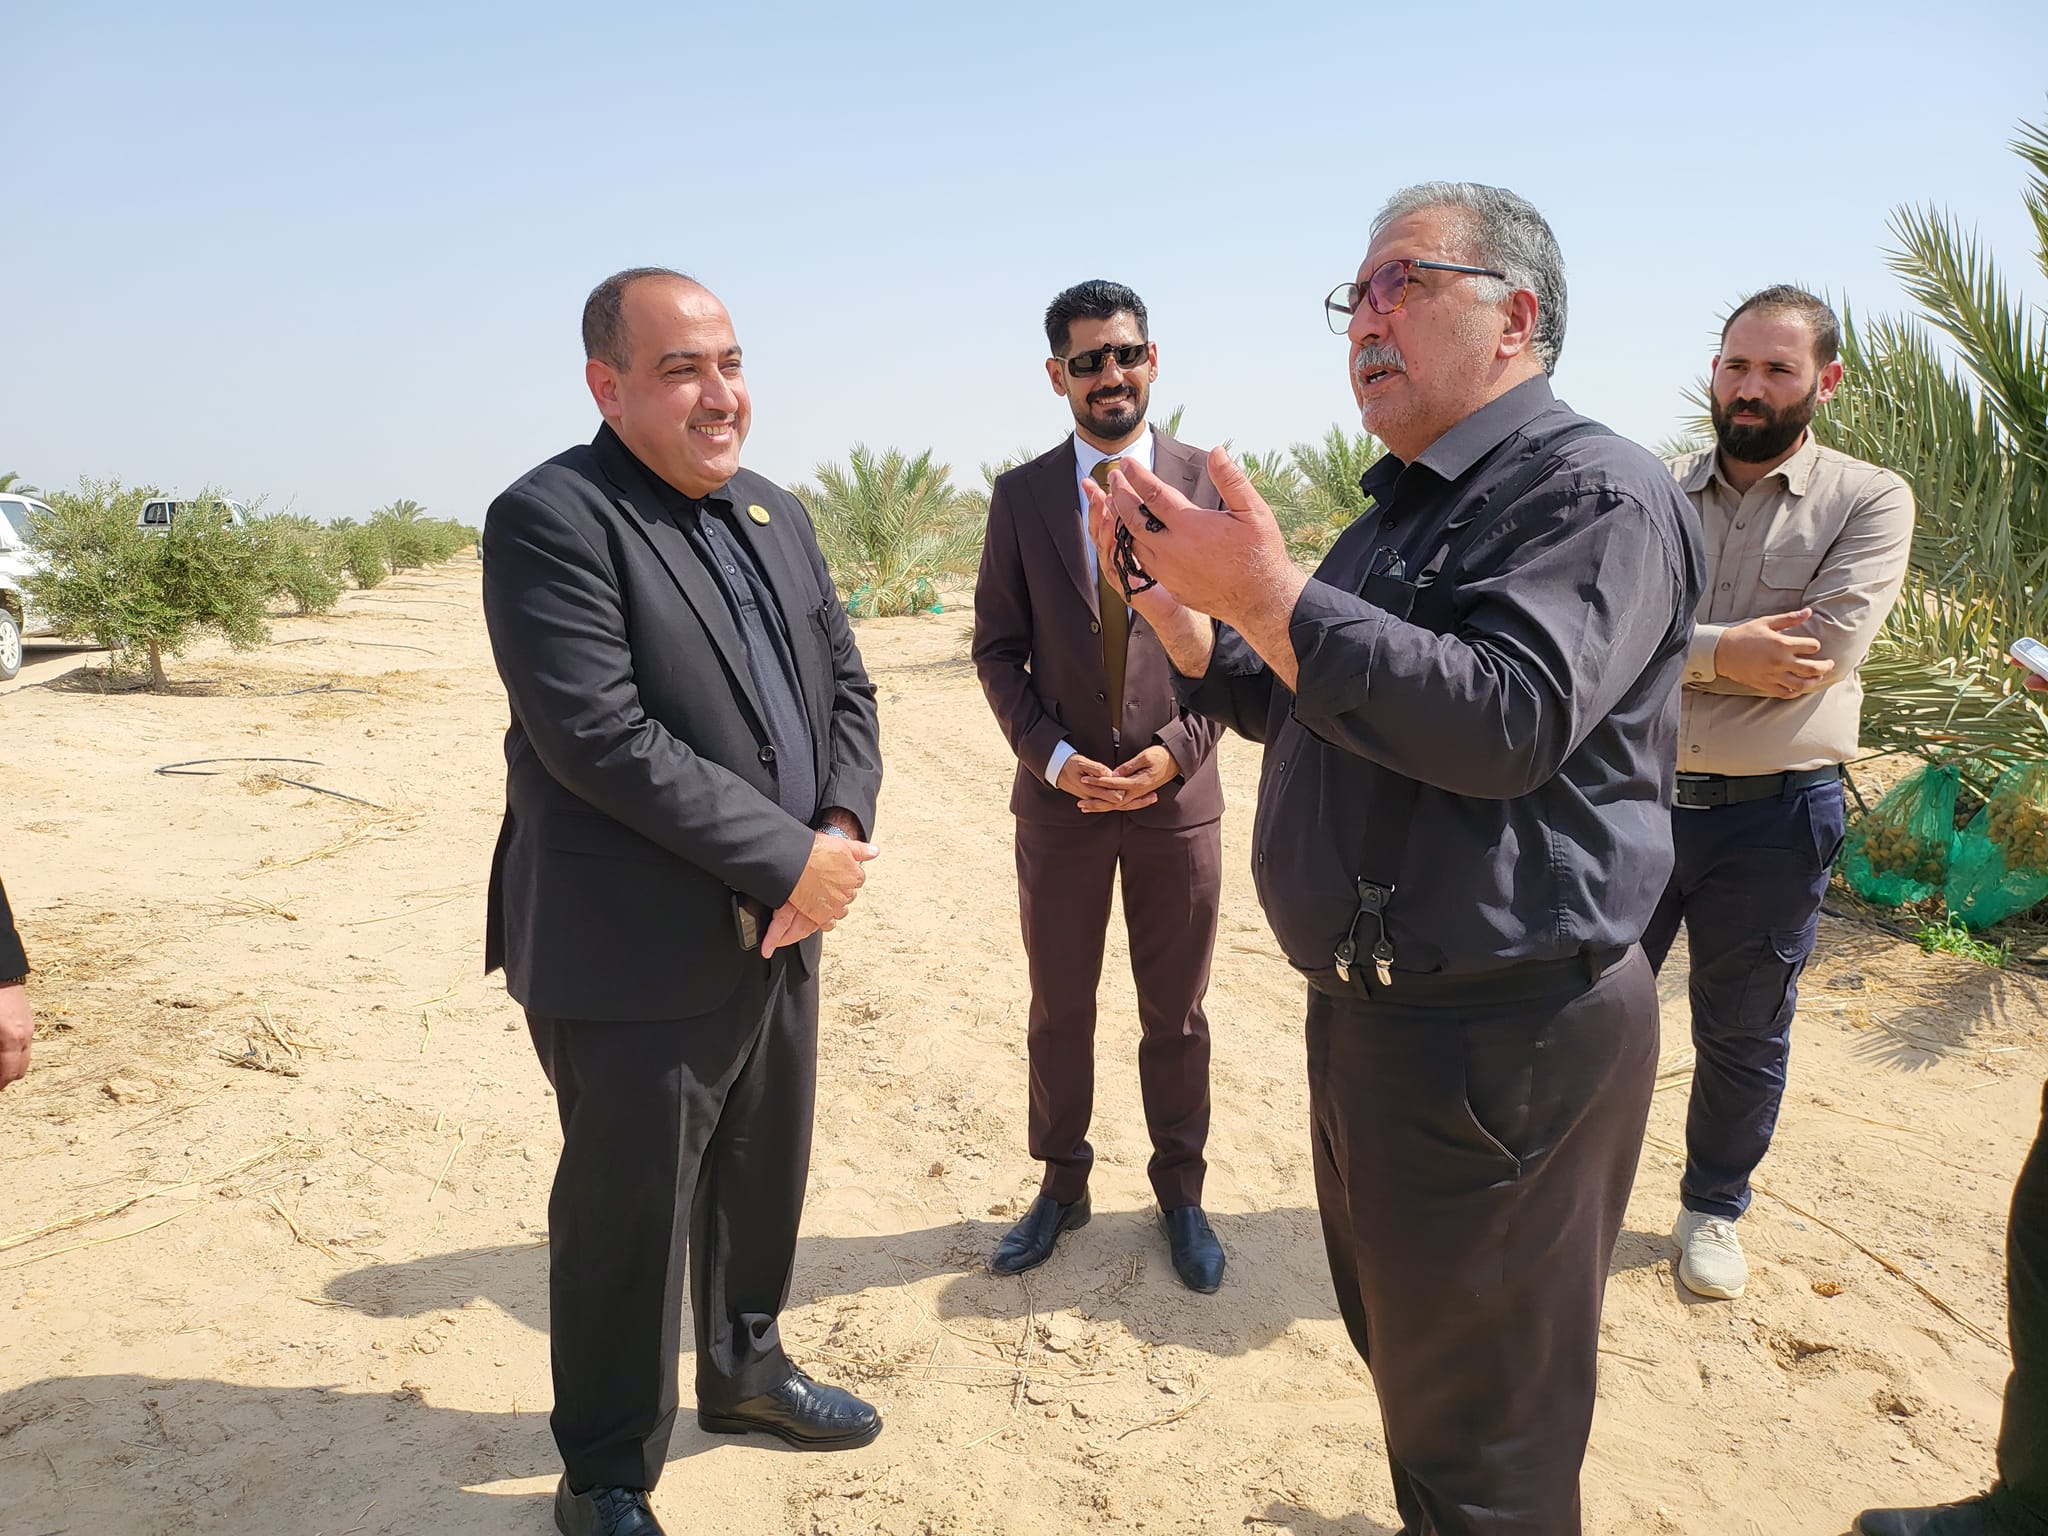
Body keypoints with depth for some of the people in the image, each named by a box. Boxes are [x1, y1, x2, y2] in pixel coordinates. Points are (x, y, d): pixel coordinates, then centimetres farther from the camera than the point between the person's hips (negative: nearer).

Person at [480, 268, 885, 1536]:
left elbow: (846, 685, 9)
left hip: (783, 929, 7)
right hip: (637, 955, -7)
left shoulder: (779, 515, 10)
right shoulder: (550, 519, -14)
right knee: (628, 1218, 8)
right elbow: (598, 734, -24)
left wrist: (845, 833, -9)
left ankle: (745, 1370, 47)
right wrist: (787, 858, -20)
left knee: (766, 1177, 22)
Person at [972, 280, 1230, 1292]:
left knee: (1176, 1013, 12)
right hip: (1060, 792, 1)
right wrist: (1052, 755, -11)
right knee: (1058, 1009, 13)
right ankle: (1061, 1187, 31)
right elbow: (998, 648, 2)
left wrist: (1179, 748, -12)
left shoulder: (1205, 485, -2)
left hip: (1177, 791, -1)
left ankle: (1180, 1191, 30)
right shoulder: (1020, 496, 1)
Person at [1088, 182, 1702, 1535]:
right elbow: (1297, 711, 19)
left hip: (1503, 1040, -9)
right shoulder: (1404, 508, 15)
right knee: (1399, 1351, 27)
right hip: (1370, 1007, 10)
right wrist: (1175, 604, 5)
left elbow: (1505, 721, -30)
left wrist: (1267, 591, -28)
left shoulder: (1592, 490, -14)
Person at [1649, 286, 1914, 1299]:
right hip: (1641, 796, 2)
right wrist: (1722, 651, -19)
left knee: (1742, 1036, 14)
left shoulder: (1869, 501, -2)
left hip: (1774, 816, -1)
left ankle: (1713, 1207, 35)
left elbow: (1821, 652, -17)